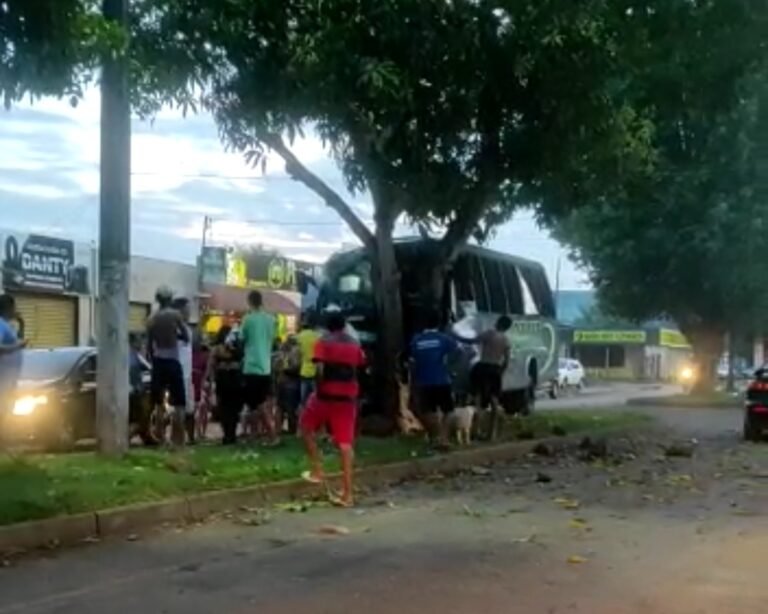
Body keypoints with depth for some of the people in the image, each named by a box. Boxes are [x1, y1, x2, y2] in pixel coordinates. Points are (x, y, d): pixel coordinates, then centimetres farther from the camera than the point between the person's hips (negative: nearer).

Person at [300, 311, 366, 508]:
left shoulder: (324, 342, -3)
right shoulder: (354, 344, 12)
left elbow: (320, 368, -14)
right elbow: (360, 368, 13)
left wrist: (320, 387, -4)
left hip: (327, 394, -4)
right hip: (348, 396, 4)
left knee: (306, 426, 21)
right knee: (345, 443, 2)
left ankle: (316, 471, 14)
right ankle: (347, 494, -2)